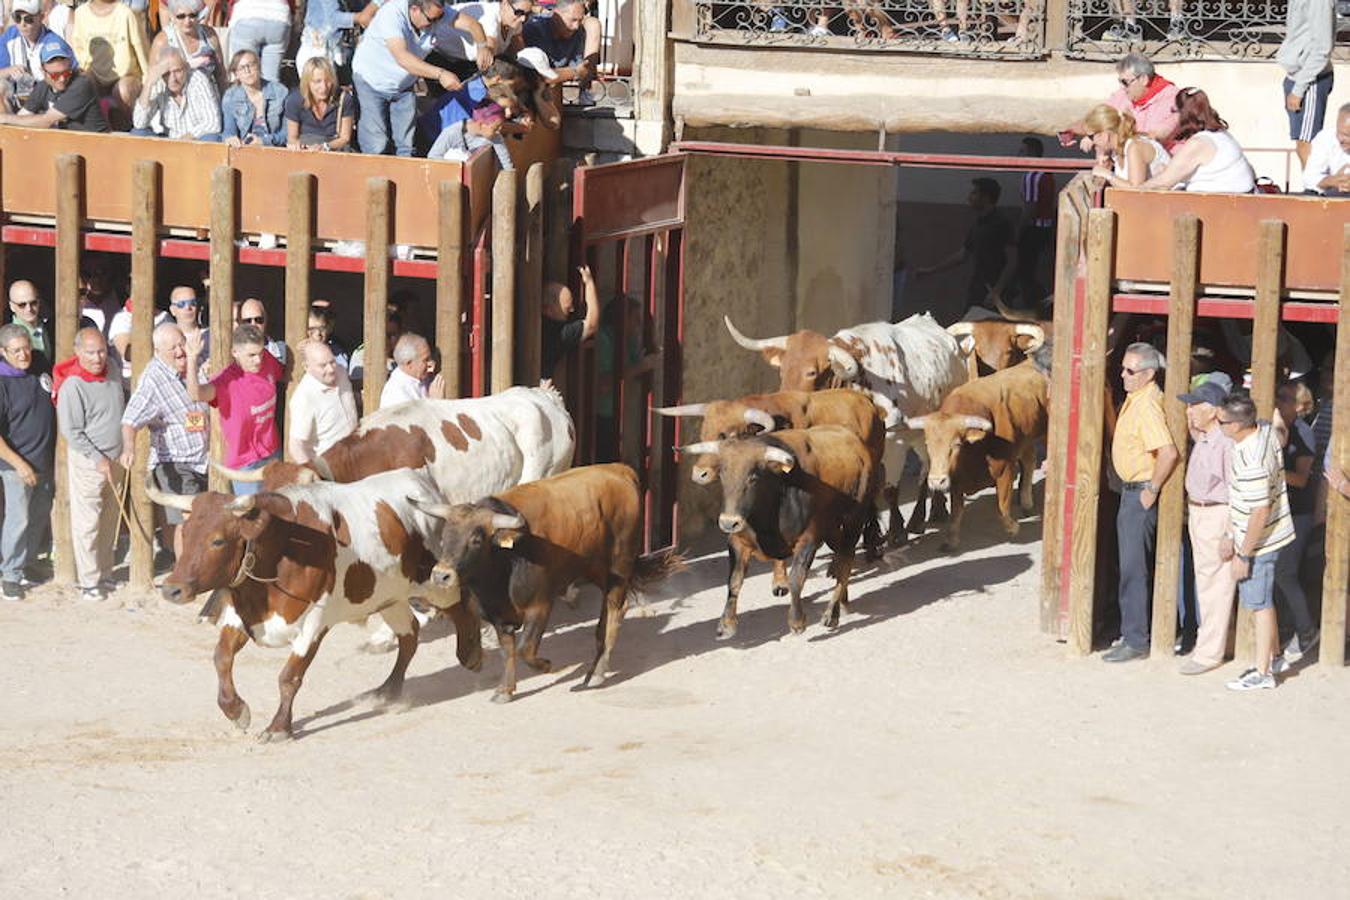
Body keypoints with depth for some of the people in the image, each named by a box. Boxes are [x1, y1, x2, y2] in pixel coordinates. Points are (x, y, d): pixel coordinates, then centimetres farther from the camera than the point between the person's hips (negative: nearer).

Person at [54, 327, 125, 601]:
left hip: (114, 460, 7)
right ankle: (88, 581, 4)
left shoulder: (111, 376, 2)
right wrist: (98, 459, -17)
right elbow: (71, 431, -17)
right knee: (87, 523, -2)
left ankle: (105, 572, 26)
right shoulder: (72, 386, -18)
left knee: (109, 521, 15)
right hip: (87, 462, -7)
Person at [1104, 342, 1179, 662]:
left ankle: (1135, 641, -1)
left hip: (1140, 494, -11)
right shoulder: (1134, 399, 9)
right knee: (1136, 566, 18)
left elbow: (1168, 453, -32)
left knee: (1134, 569, -6)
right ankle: (1134, 632, 29)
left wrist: (1152, 489, -22)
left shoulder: (1147, 405, -22)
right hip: (1131, 491, 11)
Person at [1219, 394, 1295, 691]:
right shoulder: (1266, 430, -5)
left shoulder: (1252, 463, -32)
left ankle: (1263, 673, 15)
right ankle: (1271, 656, 36)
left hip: (1258, 542, -9)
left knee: (1259, 604, 4)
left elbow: (1259, 513, -28)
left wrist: (1243, 555, -19)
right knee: (1263, 601, 22)